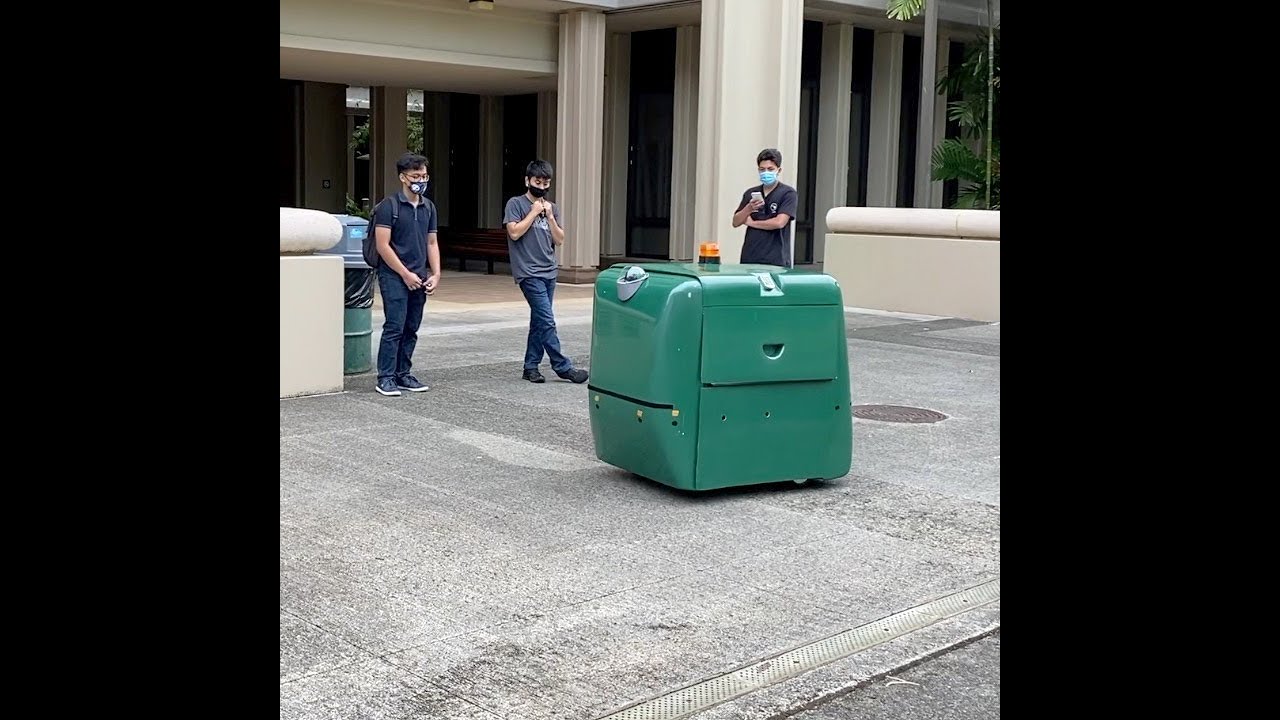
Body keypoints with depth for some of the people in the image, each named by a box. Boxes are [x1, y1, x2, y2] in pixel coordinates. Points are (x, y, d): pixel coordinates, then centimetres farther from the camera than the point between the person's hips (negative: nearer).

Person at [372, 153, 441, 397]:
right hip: (394, 277, -6)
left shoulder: (428, 207, 12)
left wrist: (436, 274, 4)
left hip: (419, 279, 6)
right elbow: (383, 245, -12)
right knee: (394, 328, -8)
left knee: (411, 330, 9)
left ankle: (403, 375, 17)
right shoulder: (389, 206, -8)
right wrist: (405, 274, -12)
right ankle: (385, 378, -2)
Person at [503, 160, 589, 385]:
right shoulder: (516, 204, 0)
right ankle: (563, 367, -6)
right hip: (529, 273, -6)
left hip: (549, 272, 6)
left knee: (539, 321, 8)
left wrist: (549, 216, -2)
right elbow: (514, 233, -12)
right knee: (547, 321, -11)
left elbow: (559, 240, 9)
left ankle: (531, 367, 15)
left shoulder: (552, 208, 15)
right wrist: (534, 212, -8)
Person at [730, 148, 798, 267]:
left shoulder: (788, 193, -1)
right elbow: (735, 222, 12)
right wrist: (748, 209, -9)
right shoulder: (750, 193, 14)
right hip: (749, 258, 4)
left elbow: (779, 222, -12)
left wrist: (752, 222, 1)